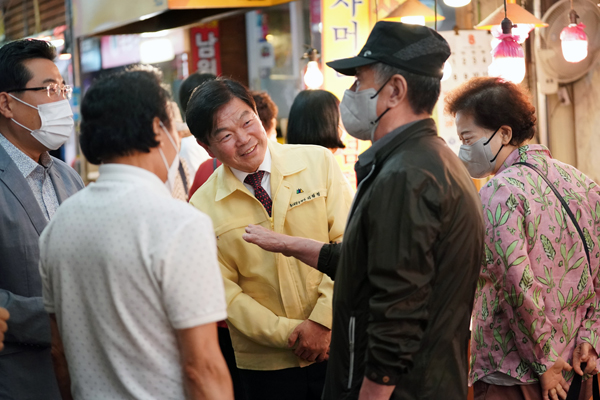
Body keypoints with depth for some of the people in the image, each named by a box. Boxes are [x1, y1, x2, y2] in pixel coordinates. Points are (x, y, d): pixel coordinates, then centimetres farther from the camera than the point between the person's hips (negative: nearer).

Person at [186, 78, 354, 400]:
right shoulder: (203, 207, -3)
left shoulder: (318, 162, -3)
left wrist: (322, 320, -14)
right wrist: (288, 333, -13)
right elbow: (224, 290, -4)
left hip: (337, 345, 0)